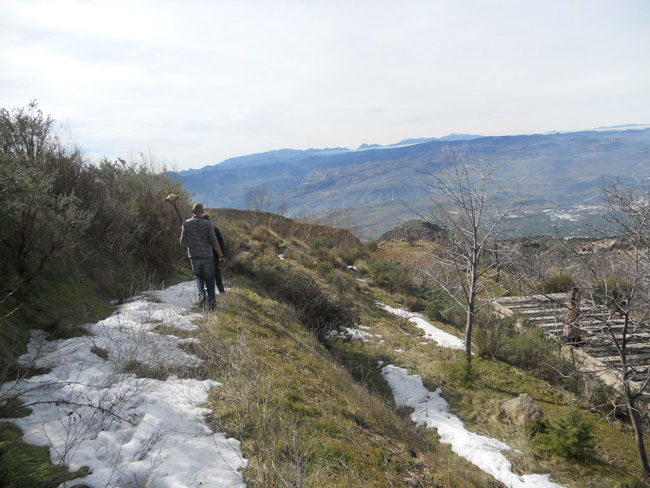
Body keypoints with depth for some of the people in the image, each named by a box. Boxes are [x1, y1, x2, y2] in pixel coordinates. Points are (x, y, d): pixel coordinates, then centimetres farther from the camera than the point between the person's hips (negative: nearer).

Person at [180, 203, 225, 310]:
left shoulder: (186, 224, -4)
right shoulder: (207, 224, -7)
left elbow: (183, 242, -3)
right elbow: (214, 242, -9)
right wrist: (221, 256, -2)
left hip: (194, 256, 1)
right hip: (207, 256, -1)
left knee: (198, 276, 20)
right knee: (209, 278, 12)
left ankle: (201, 294, -3)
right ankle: (211, 299, 2)